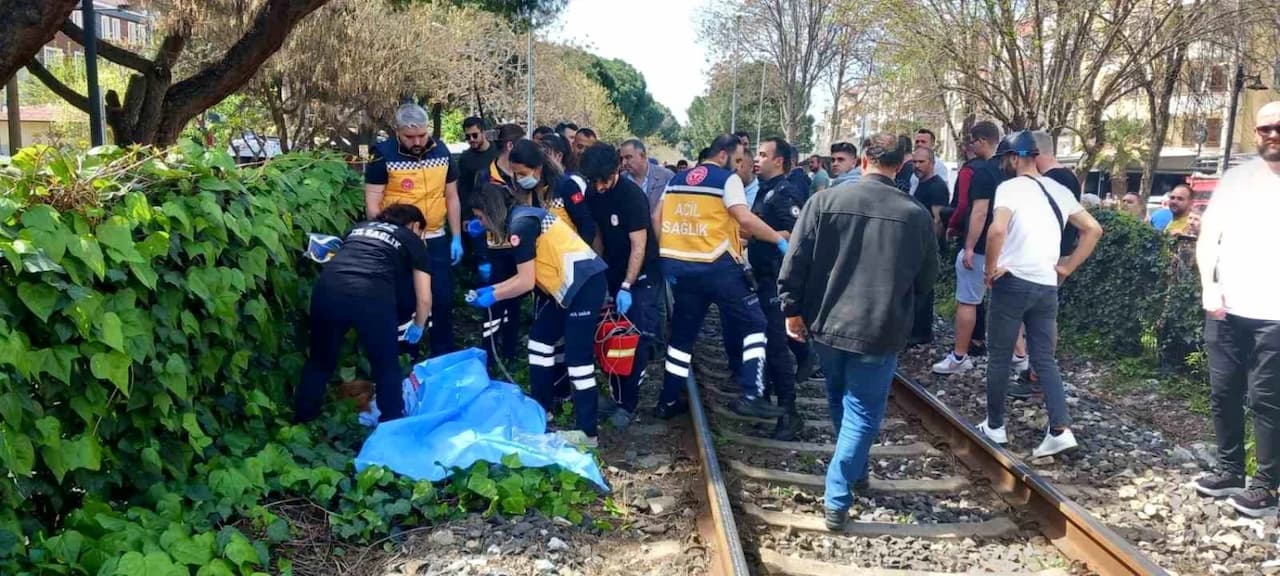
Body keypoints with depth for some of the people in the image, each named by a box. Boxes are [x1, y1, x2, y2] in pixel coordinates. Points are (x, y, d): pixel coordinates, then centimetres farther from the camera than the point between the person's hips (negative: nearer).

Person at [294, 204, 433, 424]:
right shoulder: (413, 241, 24)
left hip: (327, 288, 4)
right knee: (386, 366, 17)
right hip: (371, 293, -4)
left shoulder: (360, 227, 34)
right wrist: (417, 327, 40)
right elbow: (424, 299, 20)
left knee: (321, 359, 24)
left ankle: (301, 422, 35)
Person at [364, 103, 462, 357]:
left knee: (443, 301, 7)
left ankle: (444, 358, 21)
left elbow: (452, 197, 8)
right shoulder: (384, 155, -11)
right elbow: (372, 204, -10)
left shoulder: (441, 151, 0)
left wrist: (456, 237, 6)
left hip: (436, 240, 3)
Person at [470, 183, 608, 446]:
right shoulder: (523, 217, 15)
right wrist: (493, 288, 19)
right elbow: (526, 274, 18)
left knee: (578, 357, -9)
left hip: (585, 284, -10)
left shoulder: (520, 225, -13)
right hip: (569, 285, 10)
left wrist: (493, 296, 1)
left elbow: (526, 282, -12)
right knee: (540, 340, 18)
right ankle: (541, 409, 30)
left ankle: (587, 433, -5)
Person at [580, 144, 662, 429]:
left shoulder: (632, 195, -20)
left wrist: (627, 287, -21)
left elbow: (639, 247, -19)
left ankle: (628, 404, 1)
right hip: (613, 275, 6)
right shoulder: (593, 194, -1)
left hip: (641, 277, -6)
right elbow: (598, 235, 8)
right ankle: (615, 395, 17)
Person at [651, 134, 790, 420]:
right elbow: (745, 219, -16)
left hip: (681, 266, 6)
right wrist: (780, 240, -9)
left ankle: (667, 402, 19)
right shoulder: (728, 179, -4)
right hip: (717, 265, -6)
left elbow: (657, 219, 12)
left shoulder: (677, 179, 15)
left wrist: (670, 256, 15)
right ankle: (752, 396, -5)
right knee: (753, 324, 4)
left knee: (683, 334, 15)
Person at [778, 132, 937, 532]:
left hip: (826, 322, 2)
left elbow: (795, 260, -7)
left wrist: (792, 308, 4)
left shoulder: (825, 201, -6)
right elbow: (927, 278, 6)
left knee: (840, 401, 24)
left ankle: (854, 470, 43)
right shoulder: (917, 215, -5)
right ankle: (837, 501, -1)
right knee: (861, 413, 6)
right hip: (879, 330, -2)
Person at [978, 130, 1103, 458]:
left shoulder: (1010, 187, -9)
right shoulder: (1058, 190, 11)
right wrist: (1067, 268, 14)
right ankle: (1060, 429, -2)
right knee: (1044, 359, 9)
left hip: (1013, 283, -6)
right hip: (1047, 287, 6)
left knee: (999, 356, 8)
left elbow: (997, 229, -26)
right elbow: (1093, 229, 14)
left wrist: (990, 268, -13)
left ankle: (995, 426, 16)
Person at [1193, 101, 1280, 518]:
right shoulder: (1236, 178, 8)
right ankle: (1230, 470, 24)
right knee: (1223, 392, 10)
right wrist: (1208, 287, -3)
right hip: (1226, 310, 4)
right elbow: (1207, 238, 9)